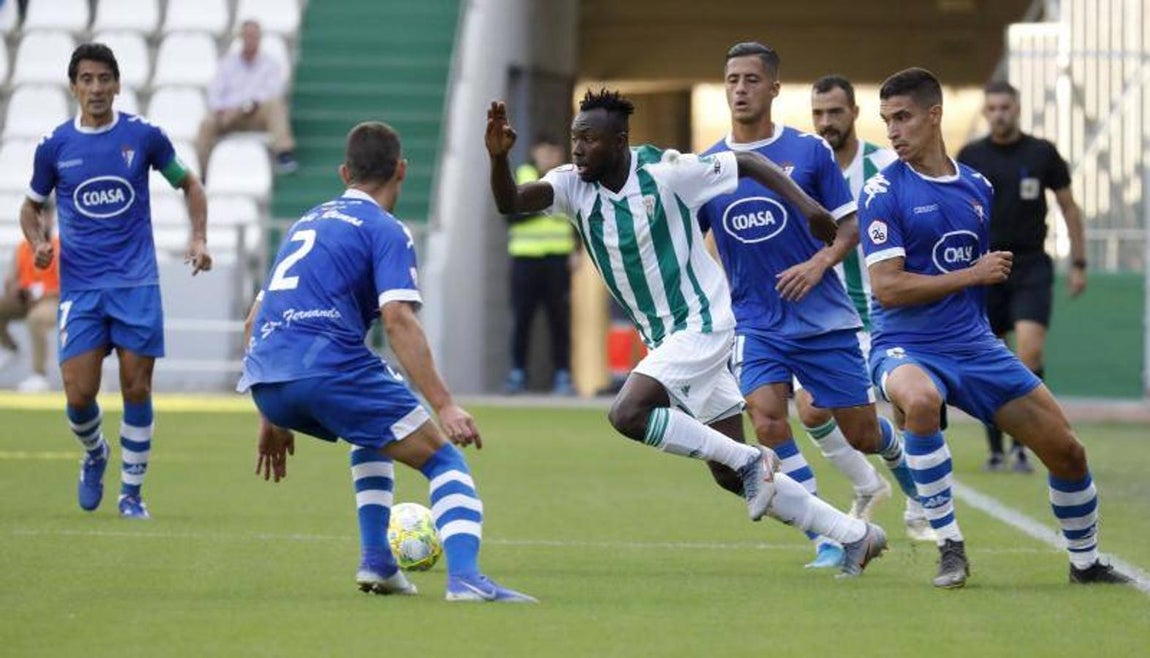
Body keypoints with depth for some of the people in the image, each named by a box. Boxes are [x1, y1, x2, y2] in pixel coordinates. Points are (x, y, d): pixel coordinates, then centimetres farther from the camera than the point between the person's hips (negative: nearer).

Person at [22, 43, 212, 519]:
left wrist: (199, 238, 0)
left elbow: (188, 184, 14)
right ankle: (94, 455, 26)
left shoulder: (143, 136, 0)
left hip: (136, 283, -1)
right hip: (79, 287, 1)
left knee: (136, 390, -3)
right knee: (79, 395, -7)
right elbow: (33, 205, 17)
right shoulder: (54, 146, 2)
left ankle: (131, 493, 12)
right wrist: (38, 243, -4)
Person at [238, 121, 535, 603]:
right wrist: (444, 406, -16)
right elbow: (398, 320, -11)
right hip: (329, 368, -7)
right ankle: (465, 577, -23)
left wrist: (273, 418, 33)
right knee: (443, 459, 0)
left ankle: (376, 562, 22)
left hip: (265, 382, 7)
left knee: (372, 433, 35)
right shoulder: (385, 230, 4)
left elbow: (254, 323, 29)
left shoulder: (307, 223, 28)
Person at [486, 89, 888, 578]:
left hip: (701, 323, -7)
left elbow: (748, 164, -5)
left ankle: (749, 460, -12)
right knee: (734, 476, 8)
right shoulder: (575, 185, -1)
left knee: (627, 414, -26)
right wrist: (499, 156, -34)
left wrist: (803, 203, -14)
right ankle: (854, 535, 17)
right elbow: (510, 202, -15)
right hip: (663, 337, 7)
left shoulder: (663, 172, -15)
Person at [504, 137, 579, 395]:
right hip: (525, 257, 0)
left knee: (560, 320, -2)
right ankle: (517, 374, 7)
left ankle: (562, 376, 2)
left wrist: (577, 251, 1)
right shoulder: (519, 177, 7)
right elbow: (511, 214, -5)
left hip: (557, 258, 1)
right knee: (520, 319, -1)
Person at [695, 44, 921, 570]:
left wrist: (820, 263, -17)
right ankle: (826, 541, -10)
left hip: (824, 319, -1)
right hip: (755, 324, 1)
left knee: (861, 431, 5)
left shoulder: (809, 152, -3)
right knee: (767, 421, -21)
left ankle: (911, 477, 42)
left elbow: (850, 225, 0)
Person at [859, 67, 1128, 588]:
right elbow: (887, 287, -17)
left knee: (1067, 451, 4)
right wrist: (971, 275, -15)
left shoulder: (977, 187, 9)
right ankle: (950, 546, -28)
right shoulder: (884, 191, -9)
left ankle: (1085, 562, 29)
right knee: (920, 400, -40)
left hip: (975, 346, 6)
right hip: (907, 348, -5)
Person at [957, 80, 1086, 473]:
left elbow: (1069, 208, 10)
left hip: (1031, 267, -1)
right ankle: (996, 450, 13)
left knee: (1030, 349, -18)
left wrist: (1078, 264, 6)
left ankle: (1022, 444, -10)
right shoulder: (971, 157, 4)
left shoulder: (1042, 153, 2)